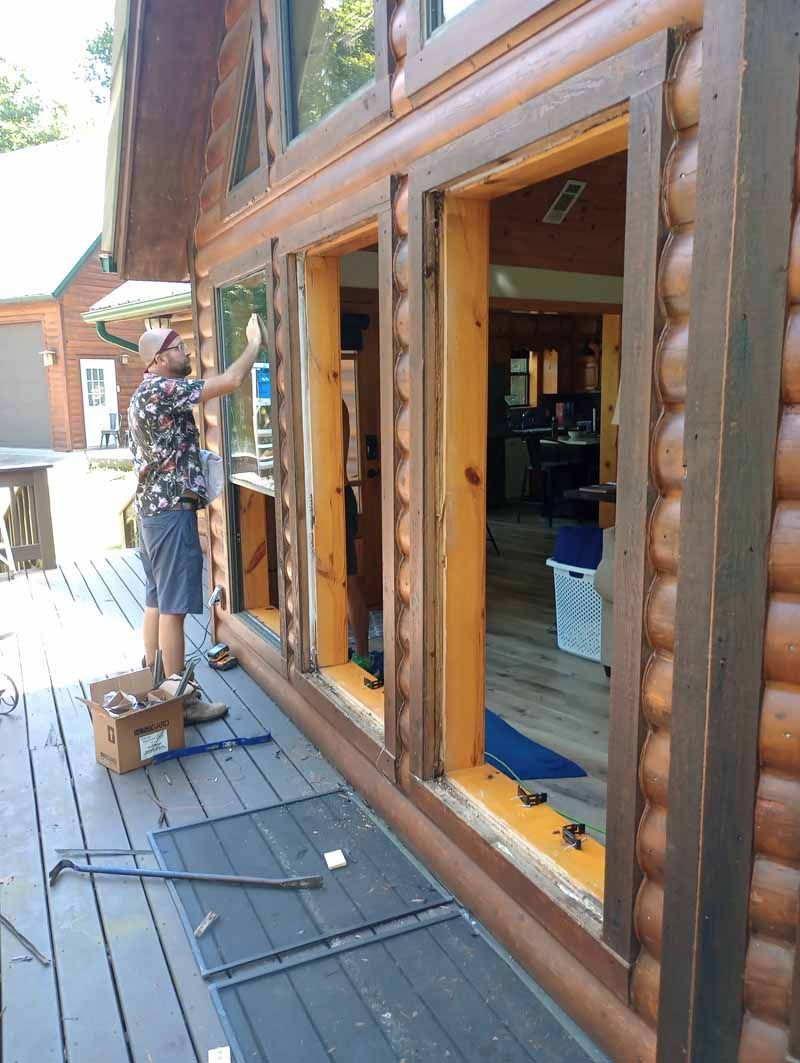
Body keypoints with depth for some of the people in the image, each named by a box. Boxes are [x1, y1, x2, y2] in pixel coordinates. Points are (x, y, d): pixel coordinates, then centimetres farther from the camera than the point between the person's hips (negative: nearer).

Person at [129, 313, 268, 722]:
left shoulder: (144, 394, 17)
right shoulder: (163, 390, -15)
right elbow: (231, 381, -19)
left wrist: (195, 459, 19)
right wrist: (255, 343, -6)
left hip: (151, 508, 11)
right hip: (172, 512, -11)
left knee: (156, 603, 14)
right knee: (173, 608, -5)